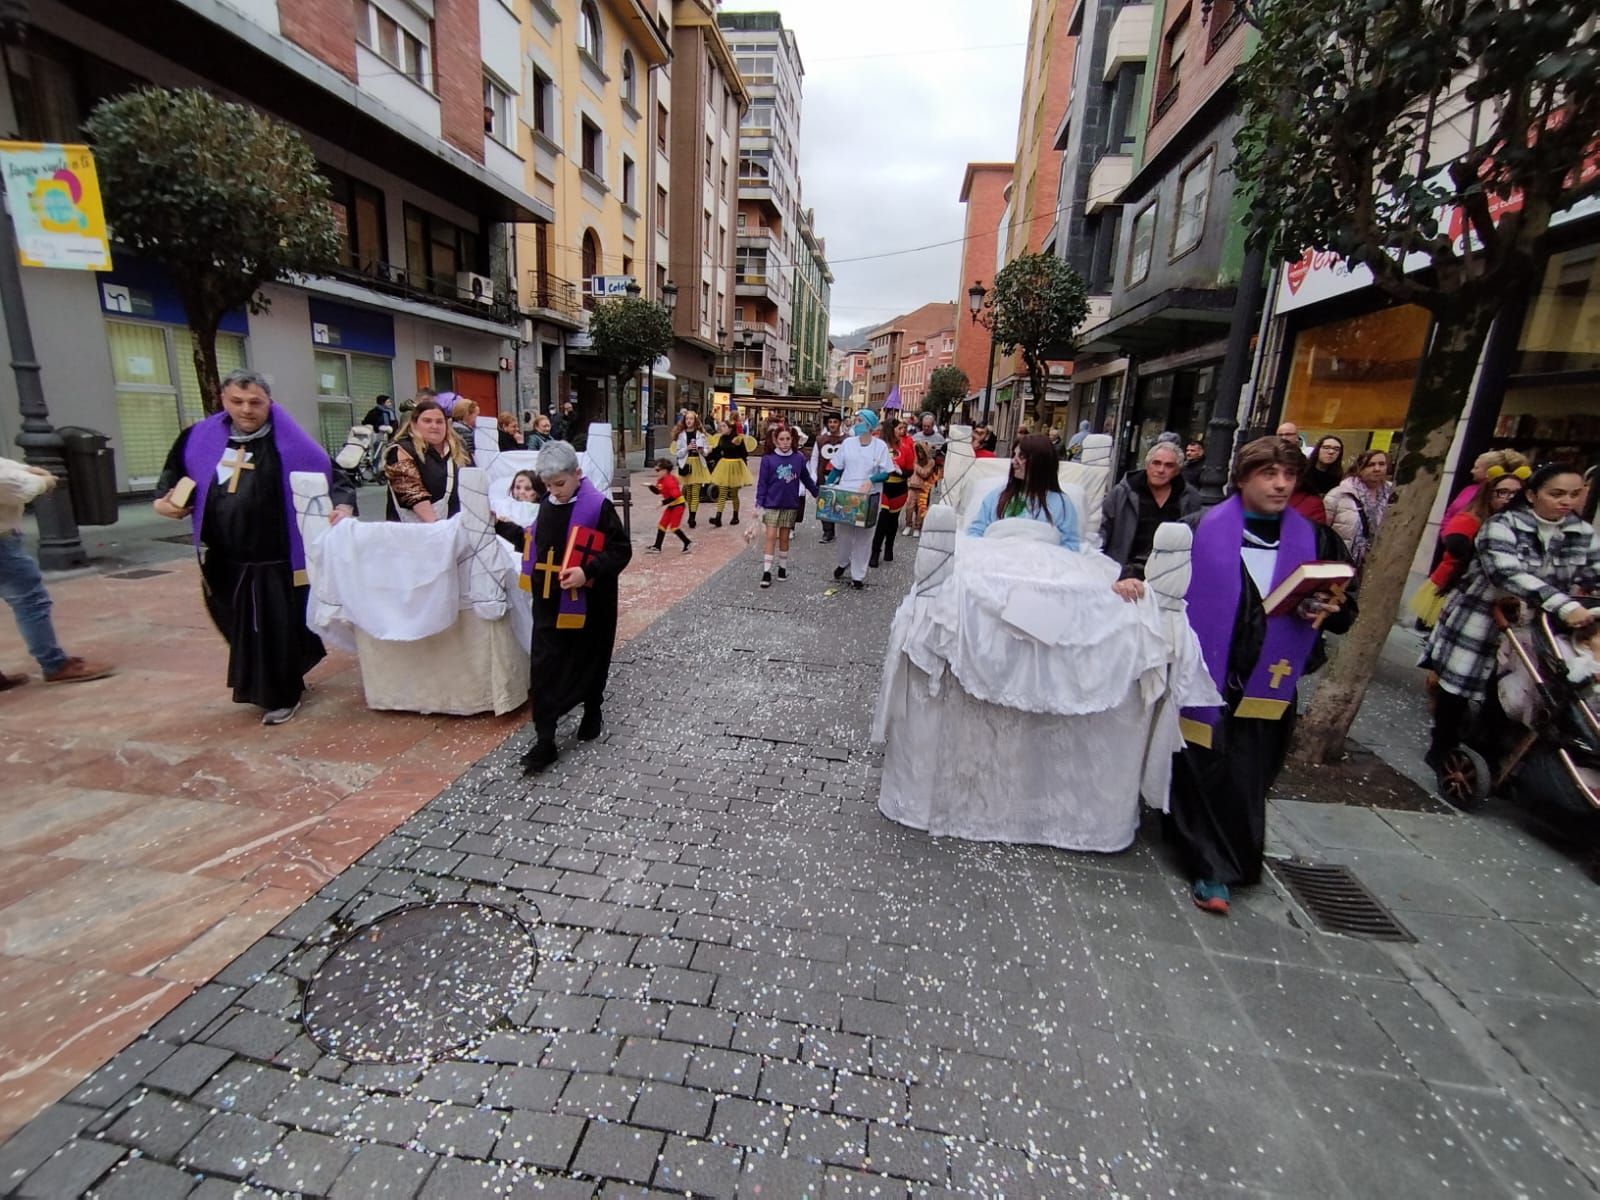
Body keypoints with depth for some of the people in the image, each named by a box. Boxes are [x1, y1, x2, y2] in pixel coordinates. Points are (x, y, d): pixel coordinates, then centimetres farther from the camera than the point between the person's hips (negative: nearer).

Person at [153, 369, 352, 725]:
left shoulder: (289, 443, -8)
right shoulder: (202, 438, 5)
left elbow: (331, 474, -10)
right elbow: (175, 468, 23)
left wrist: (343, 506, -28)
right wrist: (164, 499, 7)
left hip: (275, 558, -5)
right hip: (224, 558, 5)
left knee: (278, 626, 2)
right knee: (241, 627, 17)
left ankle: (282, 696, 18)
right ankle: (264, 687, 38)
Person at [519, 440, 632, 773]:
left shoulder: (598, 507, -13)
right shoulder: (547, 506, 7)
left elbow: (621, 550, -14)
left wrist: (588, 572, -25)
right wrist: (535, 580, 14)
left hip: (588, 604, -5)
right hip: (549, 604, 5)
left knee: (590, 661, 13)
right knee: (544, 668, 0)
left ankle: (592, 713, 38)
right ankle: (544, 740, 5)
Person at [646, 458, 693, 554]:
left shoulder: (669, 481, -24)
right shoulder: (660, 480, 6)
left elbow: (675, 495, -31)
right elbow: (658, 492, 12)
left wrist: (664, 502, -27)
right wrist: (651, 486, -6)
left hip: (678, 505, -10)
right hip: (671, 506, 10)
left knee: (674, 527, -9)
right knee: (662, 525, 9)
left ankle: (688, 543, 4)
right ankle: (657, 547, 12)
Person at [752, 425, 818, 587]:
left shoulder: (799, 458, -3)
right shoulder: (768, 459, -9)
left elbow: (807, 479, 9)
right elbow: (762, 483, -6)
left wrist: (818, 494, 13)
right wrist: (759, 505, -9)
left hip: (790, 505, 2)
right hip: (772, 504, -2)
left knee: (784, 538, 12)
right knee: (771, 538, -3)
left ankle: (783, 568, 26)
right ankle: (766, 572, 1)